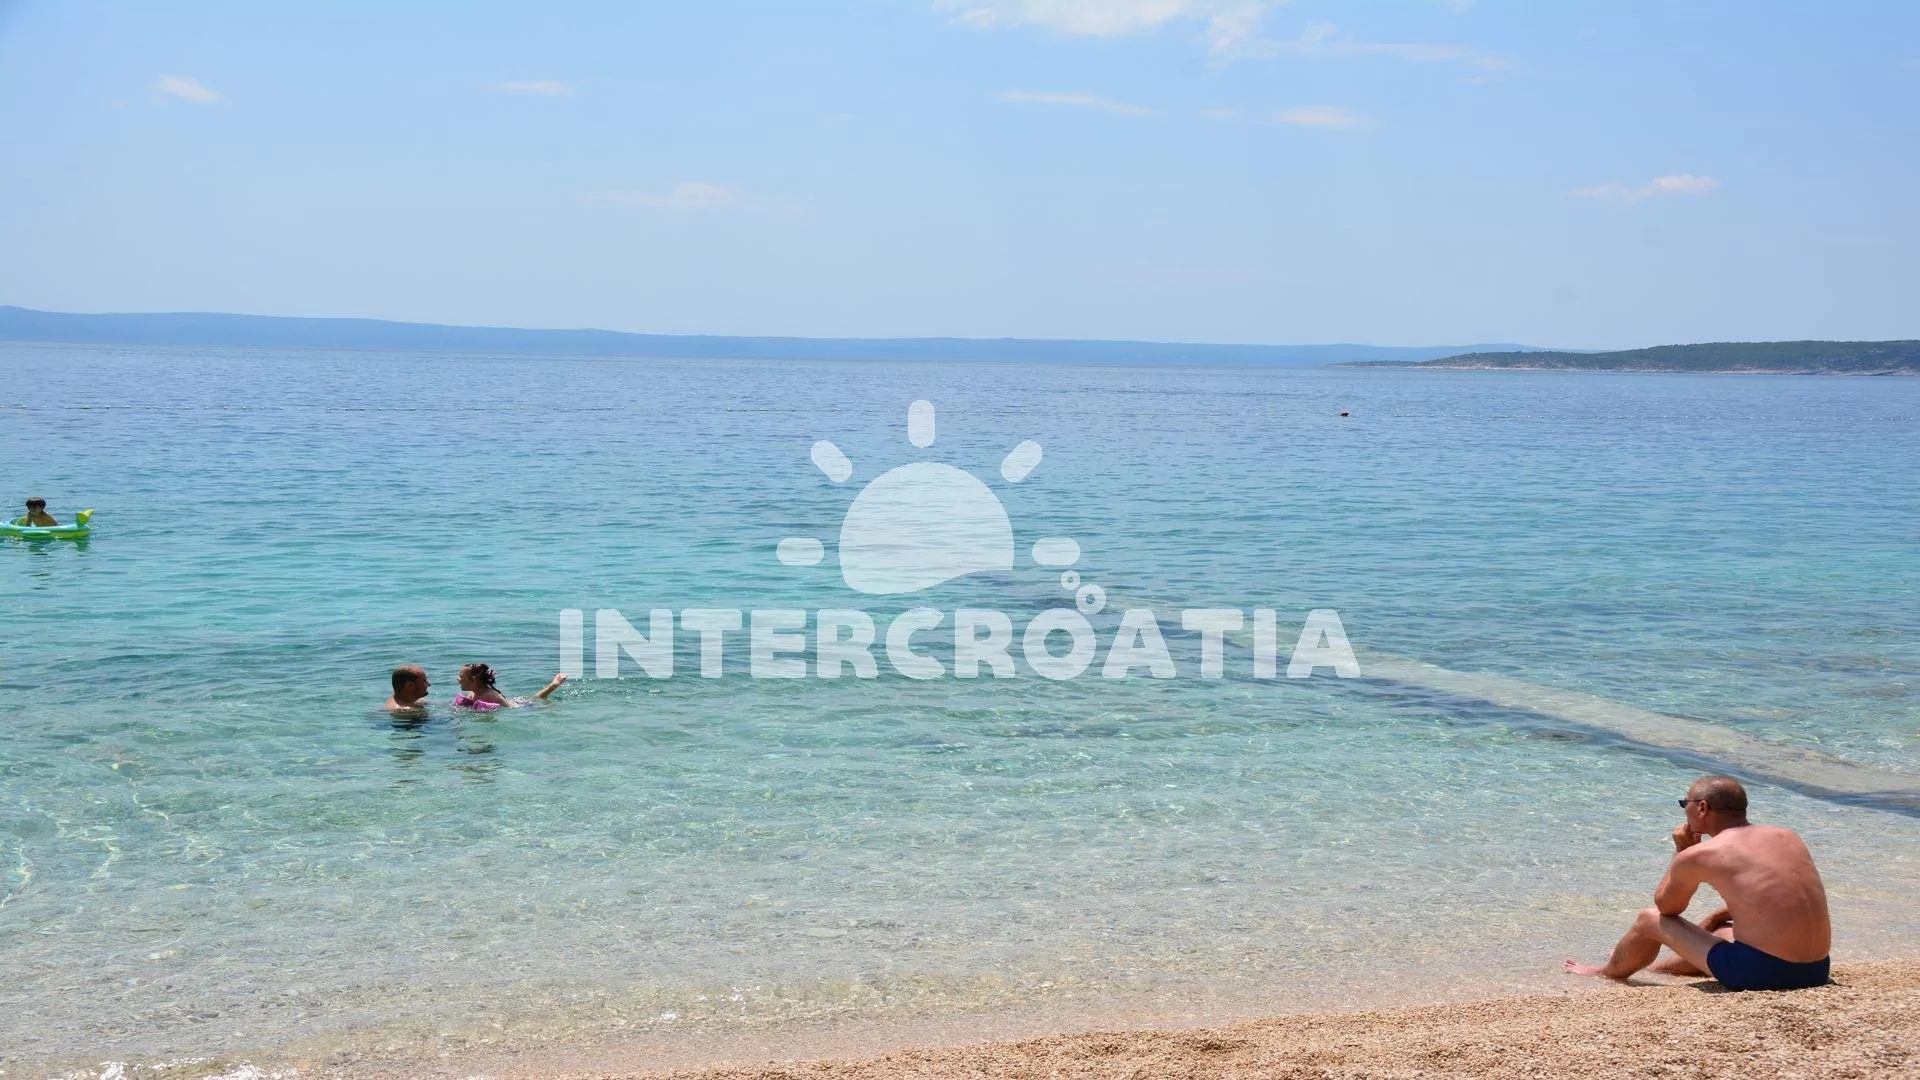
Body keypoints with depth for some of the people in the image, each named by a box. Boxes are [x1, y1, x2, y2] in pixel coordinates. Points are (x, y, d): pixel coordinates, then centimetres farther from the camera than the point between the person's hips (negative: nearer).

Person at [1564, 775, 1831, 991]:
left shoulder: (1698, 855, -7)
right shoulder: (1788, 838, 10)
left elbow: (1665, 906, 11)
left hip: (1758, 972, -6)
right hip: (1814, 971, 7)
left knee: (1651, 920, 15)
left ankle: (1607, 972, 42)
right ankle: (1657, 969, 61)